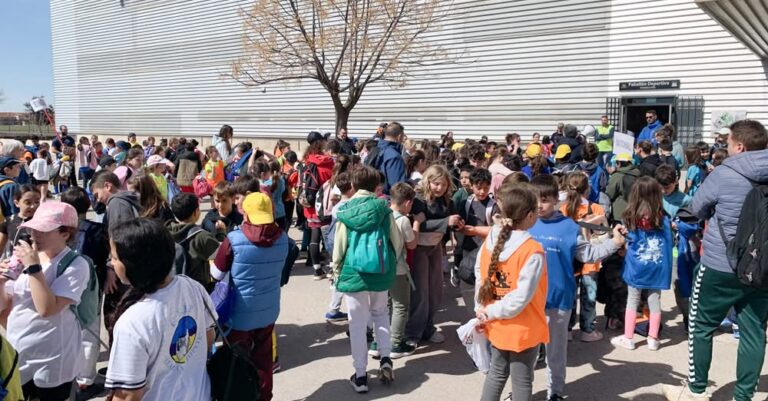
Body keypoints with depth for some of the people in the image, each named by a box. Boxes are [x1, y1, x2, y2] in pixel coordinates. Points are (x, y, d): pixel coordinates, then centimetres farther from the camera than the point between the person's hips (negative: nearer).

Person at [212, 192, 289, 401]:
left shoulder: (234, 240, -19)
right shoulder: (282, 238, -8)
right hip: (268, 311, 4)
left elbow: (217, 275, -8)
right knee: (263, 359, 19)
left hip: (240, 312, -4)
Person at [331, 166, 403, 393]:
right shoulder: (383, 208, -3)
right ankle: (385, 359, 13)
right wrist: (391, 264, 17)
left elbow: (339, 245, -4)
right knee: (380, 312, 25)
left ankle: (360, 376, 14)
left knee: (357, 323, 7)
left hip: (354, 271, -1)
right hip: (381, 270, 2)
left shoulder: (345, 211, -6)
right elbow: (397, 241, 1)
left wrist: (336, 272, 10)